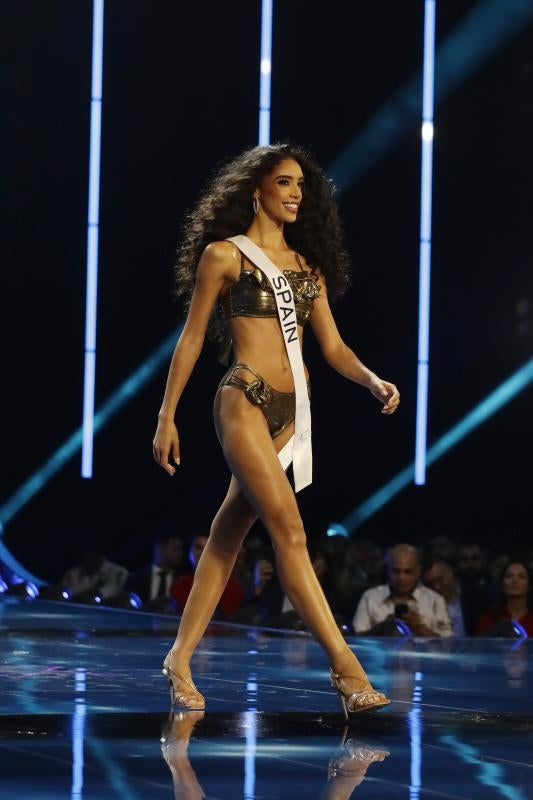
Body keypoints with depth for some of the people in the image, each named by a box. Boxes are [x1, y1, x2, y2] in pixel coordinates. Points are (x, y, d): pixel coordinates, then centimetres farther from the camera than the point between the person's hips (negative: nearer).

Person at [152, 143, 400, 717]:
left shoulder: (309, 266, 16)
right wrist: (167, 417, 1)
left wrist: (373, 381, -8)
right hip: (245, 402, -6)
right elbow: (192, 338, 3)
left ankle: (181, 658, 17)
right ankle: (344, 667, -19)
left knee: (230, 534, 9)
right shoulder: (224, 255, 1)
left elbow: (333, 346, 12)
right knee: (288, 530, -14)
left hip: (292, 411, 6)